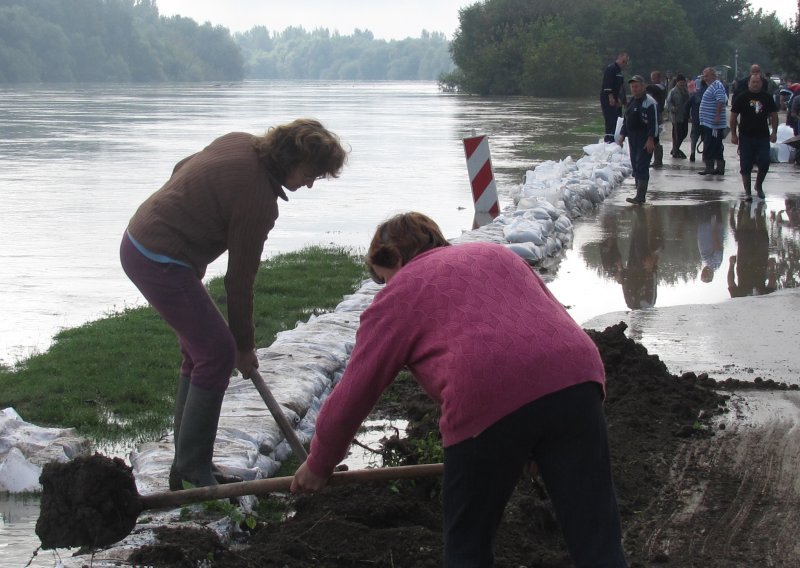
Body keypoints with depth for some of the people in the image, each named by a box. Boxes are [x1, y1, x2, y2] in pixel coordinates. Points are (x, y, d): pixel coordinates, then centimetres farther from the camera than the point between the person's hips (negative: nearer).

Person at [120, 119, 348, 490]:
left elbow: (181, 168, 19)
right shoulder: (258, 199, -21)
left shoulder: (241, 143, 4)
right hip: (160, 261, -10)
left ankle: (187, 465, 18)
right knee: (218, 352, -8)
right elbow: (240, 279, -13)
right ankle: (193, 471, -4)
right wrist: (245, 345, -1)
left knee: (201, 351, 13)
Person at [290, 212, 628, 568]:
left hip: (489, 404, -4)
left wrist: (318, 465, 33)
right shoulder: (497, 254, 32)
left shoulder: (397, 296, 19)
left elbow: (351, 397, 18)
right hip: (575, 379, 4)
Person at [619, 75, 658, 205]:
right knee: (635, 167, 10)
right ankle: (640, 195, 16)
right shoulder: (632, 101, 16)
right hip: (633, 139, 9)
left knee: (642, 167, -13)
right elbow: (626, 120, 25)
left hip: (645, 140, -9)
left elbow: (654, 122, -17)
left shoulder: (649, 102, -11)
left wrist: (650, 139, -22)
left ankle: (640, 197, -16)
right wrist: (623, 134, 16)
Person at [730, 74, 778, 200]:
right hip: (746, 137, -2)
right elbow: (733, 116, 1)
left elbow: (774, 115, 12)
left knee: (764, 163, -3)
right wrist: (733, 134, -4)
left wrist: (774, 132, 3)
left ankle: (759, 186, 22)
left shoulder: (767, 97, 6)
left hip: (763, 136, 2)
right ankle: (747, 191, 7)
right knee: (746, 166, -1)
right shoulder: (742, 97, -1)